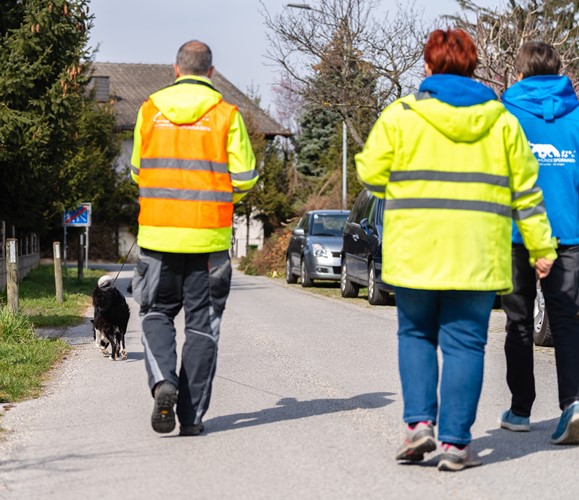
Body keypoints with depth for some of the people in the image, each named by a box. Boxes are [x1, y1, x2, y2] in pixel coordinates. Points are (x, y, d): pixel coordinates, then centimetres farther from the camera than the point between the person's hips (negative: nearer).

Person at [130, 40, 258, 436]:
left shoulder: (150, 111, 3)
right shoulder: (226, 114, -3)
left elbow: (138, 172, 11)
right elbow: (244, 179, -4)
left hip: (158, 232, 1)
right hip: (208, 236, -1)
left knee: (157, 313, 16)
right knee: (202, 324, 7)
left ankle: (163, 381, -10)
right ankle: (192, 415, 8)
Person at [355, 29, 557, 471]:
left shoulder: (401, 115, -1)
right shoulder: (501, 121, 7)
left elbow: (371, 172, -1)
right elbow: (525, 189, 8)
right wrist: (541, 247, 14)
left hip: (415, 251, -1)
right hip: (477, 255, 1)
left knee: (416, 335, 16)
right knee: (465, 344, 4)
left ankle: (419, 422, 2)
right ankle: (455, 442, 2)